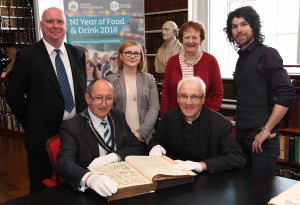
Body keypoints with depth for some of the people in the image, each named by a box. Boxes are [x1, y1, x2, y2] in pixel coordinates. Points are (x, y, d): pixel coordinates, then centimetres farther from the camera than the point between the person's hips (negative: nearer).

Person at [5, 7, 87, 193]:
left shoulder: (78, 54, 5)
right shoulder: (27, 56, -8)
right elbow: (13, 96, -4)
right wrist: (31, 124, -1)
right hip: (42, 134, -3)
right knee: (41, 190, 13)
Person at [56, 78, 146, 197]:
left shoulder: (118, 117, 8)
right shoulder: (71, 127, -7)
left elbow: (139, 148, 7)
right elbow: (64, 163, -21)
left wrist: (114, 156, -12)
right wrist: (89, 178, -41)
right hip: (91, 191, -3)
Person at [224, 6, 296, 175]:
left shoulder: (266, 54, -11)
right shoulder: (242, 58, 13)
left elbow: (287, 95, -20)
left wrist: (266, 130, -19)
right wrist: (239, 123, 11)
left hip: (261, 135, -8)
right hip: (242, 133, 8)